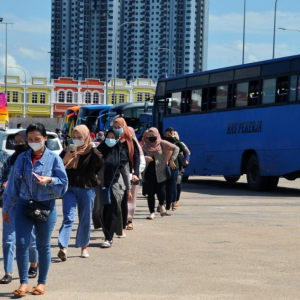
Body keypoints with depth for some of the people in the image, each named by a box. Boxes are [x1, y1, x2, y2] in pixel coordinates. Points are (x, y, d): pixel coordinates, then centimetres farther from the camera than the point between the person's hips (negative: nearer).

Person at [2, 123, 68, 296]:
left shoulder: (53, 158, -4)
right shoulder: (22, 158, 4)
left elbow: (63, 183, -4)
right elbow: (13, 184, 8)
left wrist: (49, 180, -23)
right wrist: (7, 208, 10)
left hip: (46, 207, -2)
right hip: (24, 205, 2)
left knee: (43, 246, 7)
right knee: (21, 243, -6)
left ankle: (42, 282, 20)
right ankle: (24, 283, 1)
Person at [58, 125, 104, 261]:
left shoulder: (91, 152, 1)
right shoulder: (67, 151, 8)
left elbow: (100, 162, -18)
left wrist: (93, 148, -21)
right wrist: (65, 158, -15)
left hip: (86, 189, -1)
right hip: (70, 188, 1)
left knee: (85, 219, 7)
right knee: (68, 218, -11)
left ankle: (84, 246, 22)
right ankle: (63, 248, -24)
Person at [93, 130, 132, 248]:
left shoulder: (120, 153, 3)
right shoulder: (100, 150, 5)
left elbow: (125, 172, 7)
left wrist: (128, 189, 7)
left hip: (115, 186, -2)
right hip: (101, 185, 2)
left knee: (112, 212, -7)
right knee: (102, 211, 4)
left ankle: (108, 238, -5)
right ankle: (108, 235, 23)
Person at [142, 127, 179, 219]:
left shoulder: (162, 144, 0)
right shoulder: (145, 145, 7)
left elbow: (176, 148, -1)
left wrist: (171, 160, -8)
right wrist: (145, 157, -19)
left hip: (160, 172, -2)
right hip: (149, 172, 2)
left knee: (161, 191, -6)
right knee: (150, 192, 1)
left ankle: (161, 205, 27)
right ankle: (152, 212, 11)